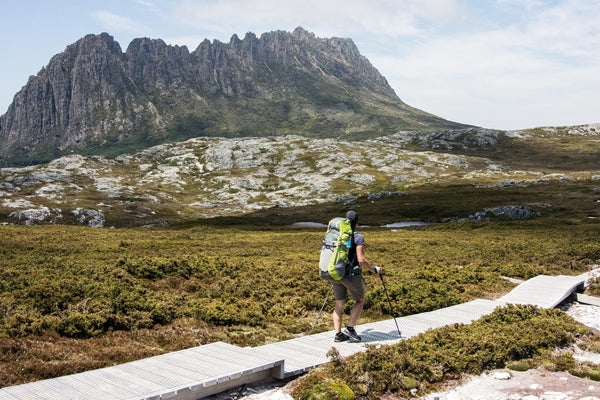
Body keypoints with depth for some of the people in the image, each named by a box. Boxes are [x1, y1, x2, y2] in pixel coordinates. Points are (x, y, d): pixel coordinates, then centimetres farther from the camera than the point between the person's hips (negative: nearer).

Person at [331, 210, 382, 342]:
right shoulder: (358, 237, -10)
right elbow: (361, 260, -17)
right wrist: (374, 270, -2)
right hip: (351, 275, -5)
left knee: (339, 304, 12)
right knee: (360, 300, 15)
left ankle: (338, 334, 9)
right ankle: (350, 328, 6)